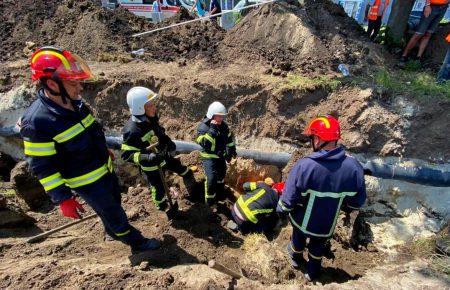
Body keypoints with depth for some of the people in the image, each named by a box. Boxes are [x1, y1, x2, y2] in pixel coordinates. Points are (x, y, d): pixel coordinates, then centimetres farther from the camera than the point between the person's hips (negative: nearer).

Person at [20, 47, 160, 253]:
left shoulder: (75, 103, -5)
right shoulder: (37, 122, -27)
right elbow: (42, 168, -21)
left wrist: (104, 151, 23)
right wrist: (62, 199, -19)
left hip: (105, 170, 8)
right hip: (88, 183, -7)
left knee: (114, 204, 28)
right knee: (114, 213, 11)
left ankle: (113, 232, 55)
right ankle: (137, 242, 34)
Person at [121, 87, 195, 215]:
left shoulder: (151, 119, -10)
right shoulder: (132, 130, -32)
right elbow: (127, 154, -28)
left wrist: (169, 143, -6)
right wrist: (148, 158, -41)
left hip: (164, 157, 7)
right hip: (150, 166, -6)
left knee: (187, 173, 15)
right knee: (159, 190, 11)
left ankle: (194, 194, 44)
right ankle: (164, 208, 45)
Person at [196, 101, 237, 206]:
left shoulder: (223, 125, -6)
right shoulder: (203, 127, -25)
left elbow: (229, 137, 11)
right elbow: (205, 144, -38)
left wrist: (232, 149, 13)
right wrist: (212, 130, -41)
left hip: (221, 155, 7)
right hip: (209, 157, -7)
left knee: (222, 173, 24)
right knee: (211, 178, -16)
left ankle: (220, 192, 55)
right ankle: (210, 199, 10)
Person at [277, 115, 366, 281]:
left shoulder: (304, 165, -33)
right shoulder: (353, 167, -21)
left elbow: (289, 198, -24)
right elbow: (358, 201, -7)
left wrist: (281, 210, -3)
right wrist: (344, 207, 15)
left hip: (302, 221, -1)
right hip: (327, 225, 2)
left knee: (298, 239, 31)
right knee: (318, 246, 31)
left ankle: (296, 259, 61)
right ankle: (312, 273, 54)